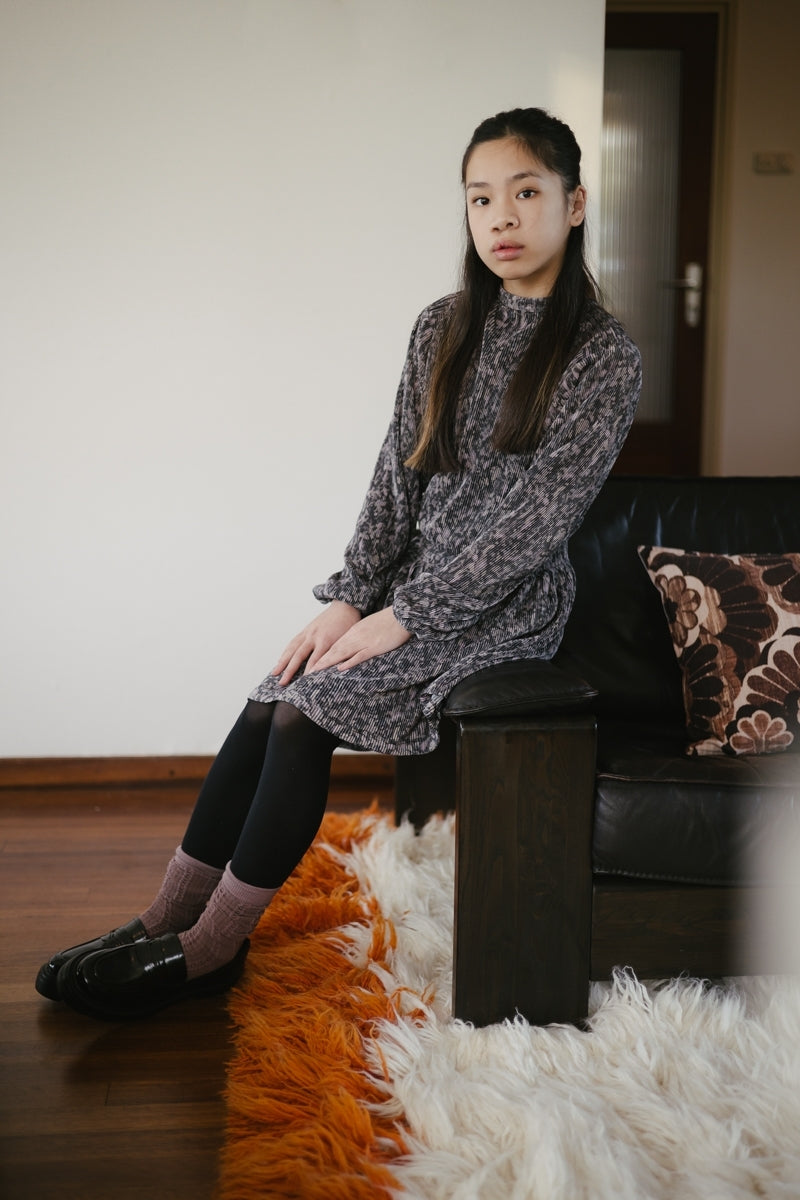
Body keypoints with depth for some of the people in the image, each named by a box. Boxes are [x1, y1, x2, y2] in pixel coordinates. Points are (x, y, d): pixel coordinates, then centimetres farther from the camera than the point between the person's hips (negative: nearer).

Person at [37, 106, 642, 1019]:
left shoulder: (605, 357, -9)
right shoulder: (442, 329, 9)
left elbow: (537, 519, -16)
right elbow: (396, 475, 6)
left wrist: (401, 618, -17)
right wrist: (348, 600, -7)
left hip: (506, 605, -5)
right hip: (412, 591, 5)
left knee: (303, 712, -21)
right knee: (271, 706, -16)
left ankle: (205, 952, -8)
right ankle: (161, 927, -7)